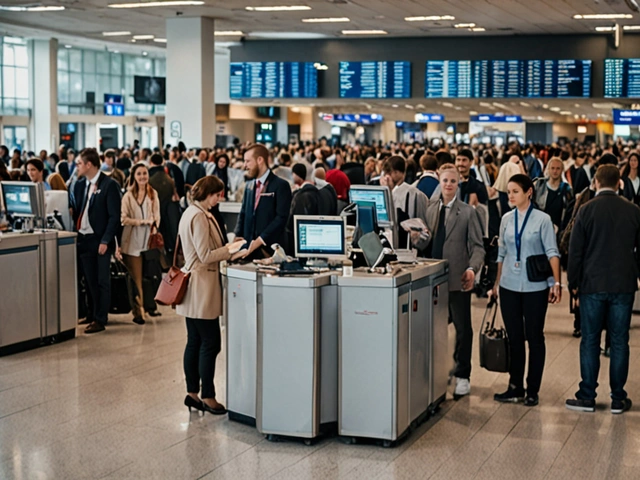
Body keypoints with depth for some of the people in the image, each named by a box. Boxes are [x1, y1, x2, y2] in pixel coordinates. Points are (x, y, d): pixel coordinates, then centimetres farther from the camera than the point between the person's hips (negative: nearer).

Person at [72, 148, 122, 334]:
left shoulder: (109, 185, -10)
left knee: (102, 281, 0)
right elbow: (76, 212, 15)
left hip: (100, 240, -6)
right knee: (89, 281, 13)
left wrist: (105, 241, -15)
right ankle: (91, 314, 23)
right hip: (83, 239, 6)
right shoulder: (80, 185, 10)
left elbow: (115, 216, -12)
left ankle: (100, 319, 4)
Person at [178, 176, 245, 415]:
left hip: (194, 290, 10)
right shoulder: (199, 217, -17)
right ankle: (207, 397, 2)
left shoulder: (192, 213, 14)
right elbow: (205, 256, -19)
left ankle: (192, 393, 18)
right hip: (202, 289, -10)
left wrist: (228, 249, 11)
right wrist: (230, 249, -8)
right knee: (210, 344, -4)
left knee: (195, 342, 13)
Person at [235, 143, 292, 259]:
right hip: (249, 248, 5)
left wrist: (260, 240, -18)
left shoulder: (281, 185, -5)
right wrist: (239, 237, 2)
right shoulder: (249, 185, 16)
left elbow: (281, 218, -13)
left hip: (269, 249, -5)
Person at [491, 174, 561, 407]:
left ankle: (532, 390, 11)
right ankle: (515, 388, 16)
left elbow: (552, 253, -7)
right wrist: (497, 283, 13)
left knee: (534, 337, 3)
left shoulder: (542, 219, -5)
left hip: (535, 287, -4)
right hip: (509, 286, 4)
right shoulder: (506, 219, 7)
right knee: (514, 337, 9)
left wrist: (556, 283, -14)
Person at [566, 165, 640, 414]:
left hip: (593, 284, -2)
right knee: (619, 342, 7)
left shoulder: (586, 210, -6)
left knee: (590, 341, 5)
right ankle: (618, 399, 11)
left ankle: (587, 397, 8)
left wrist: (574, 282, 6)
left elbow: (575, 250, -4)